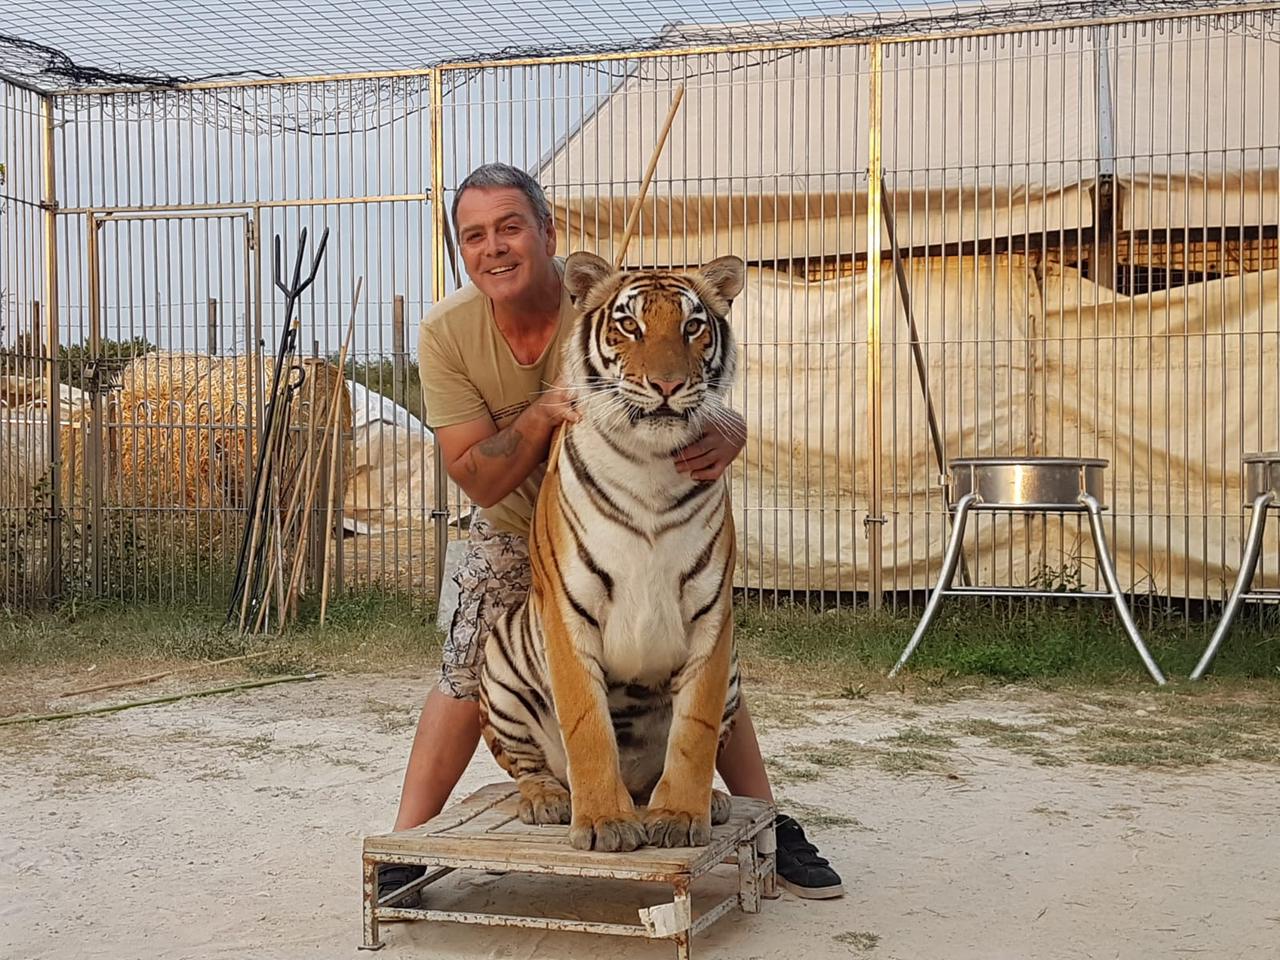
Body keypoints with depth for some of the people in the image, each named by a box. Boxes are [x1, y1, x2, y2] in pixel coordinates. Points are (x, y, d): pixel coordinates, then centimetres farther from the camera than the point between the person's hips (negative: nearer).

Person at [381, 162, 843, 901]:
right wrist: (540, 415, -43)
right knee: (469, 667, -9)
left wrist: (727, 440, -50)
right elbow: (478, 480, -25)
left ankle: (770, 826, 12)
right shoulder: (448, 334, -25)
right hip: (517, 528, 1)